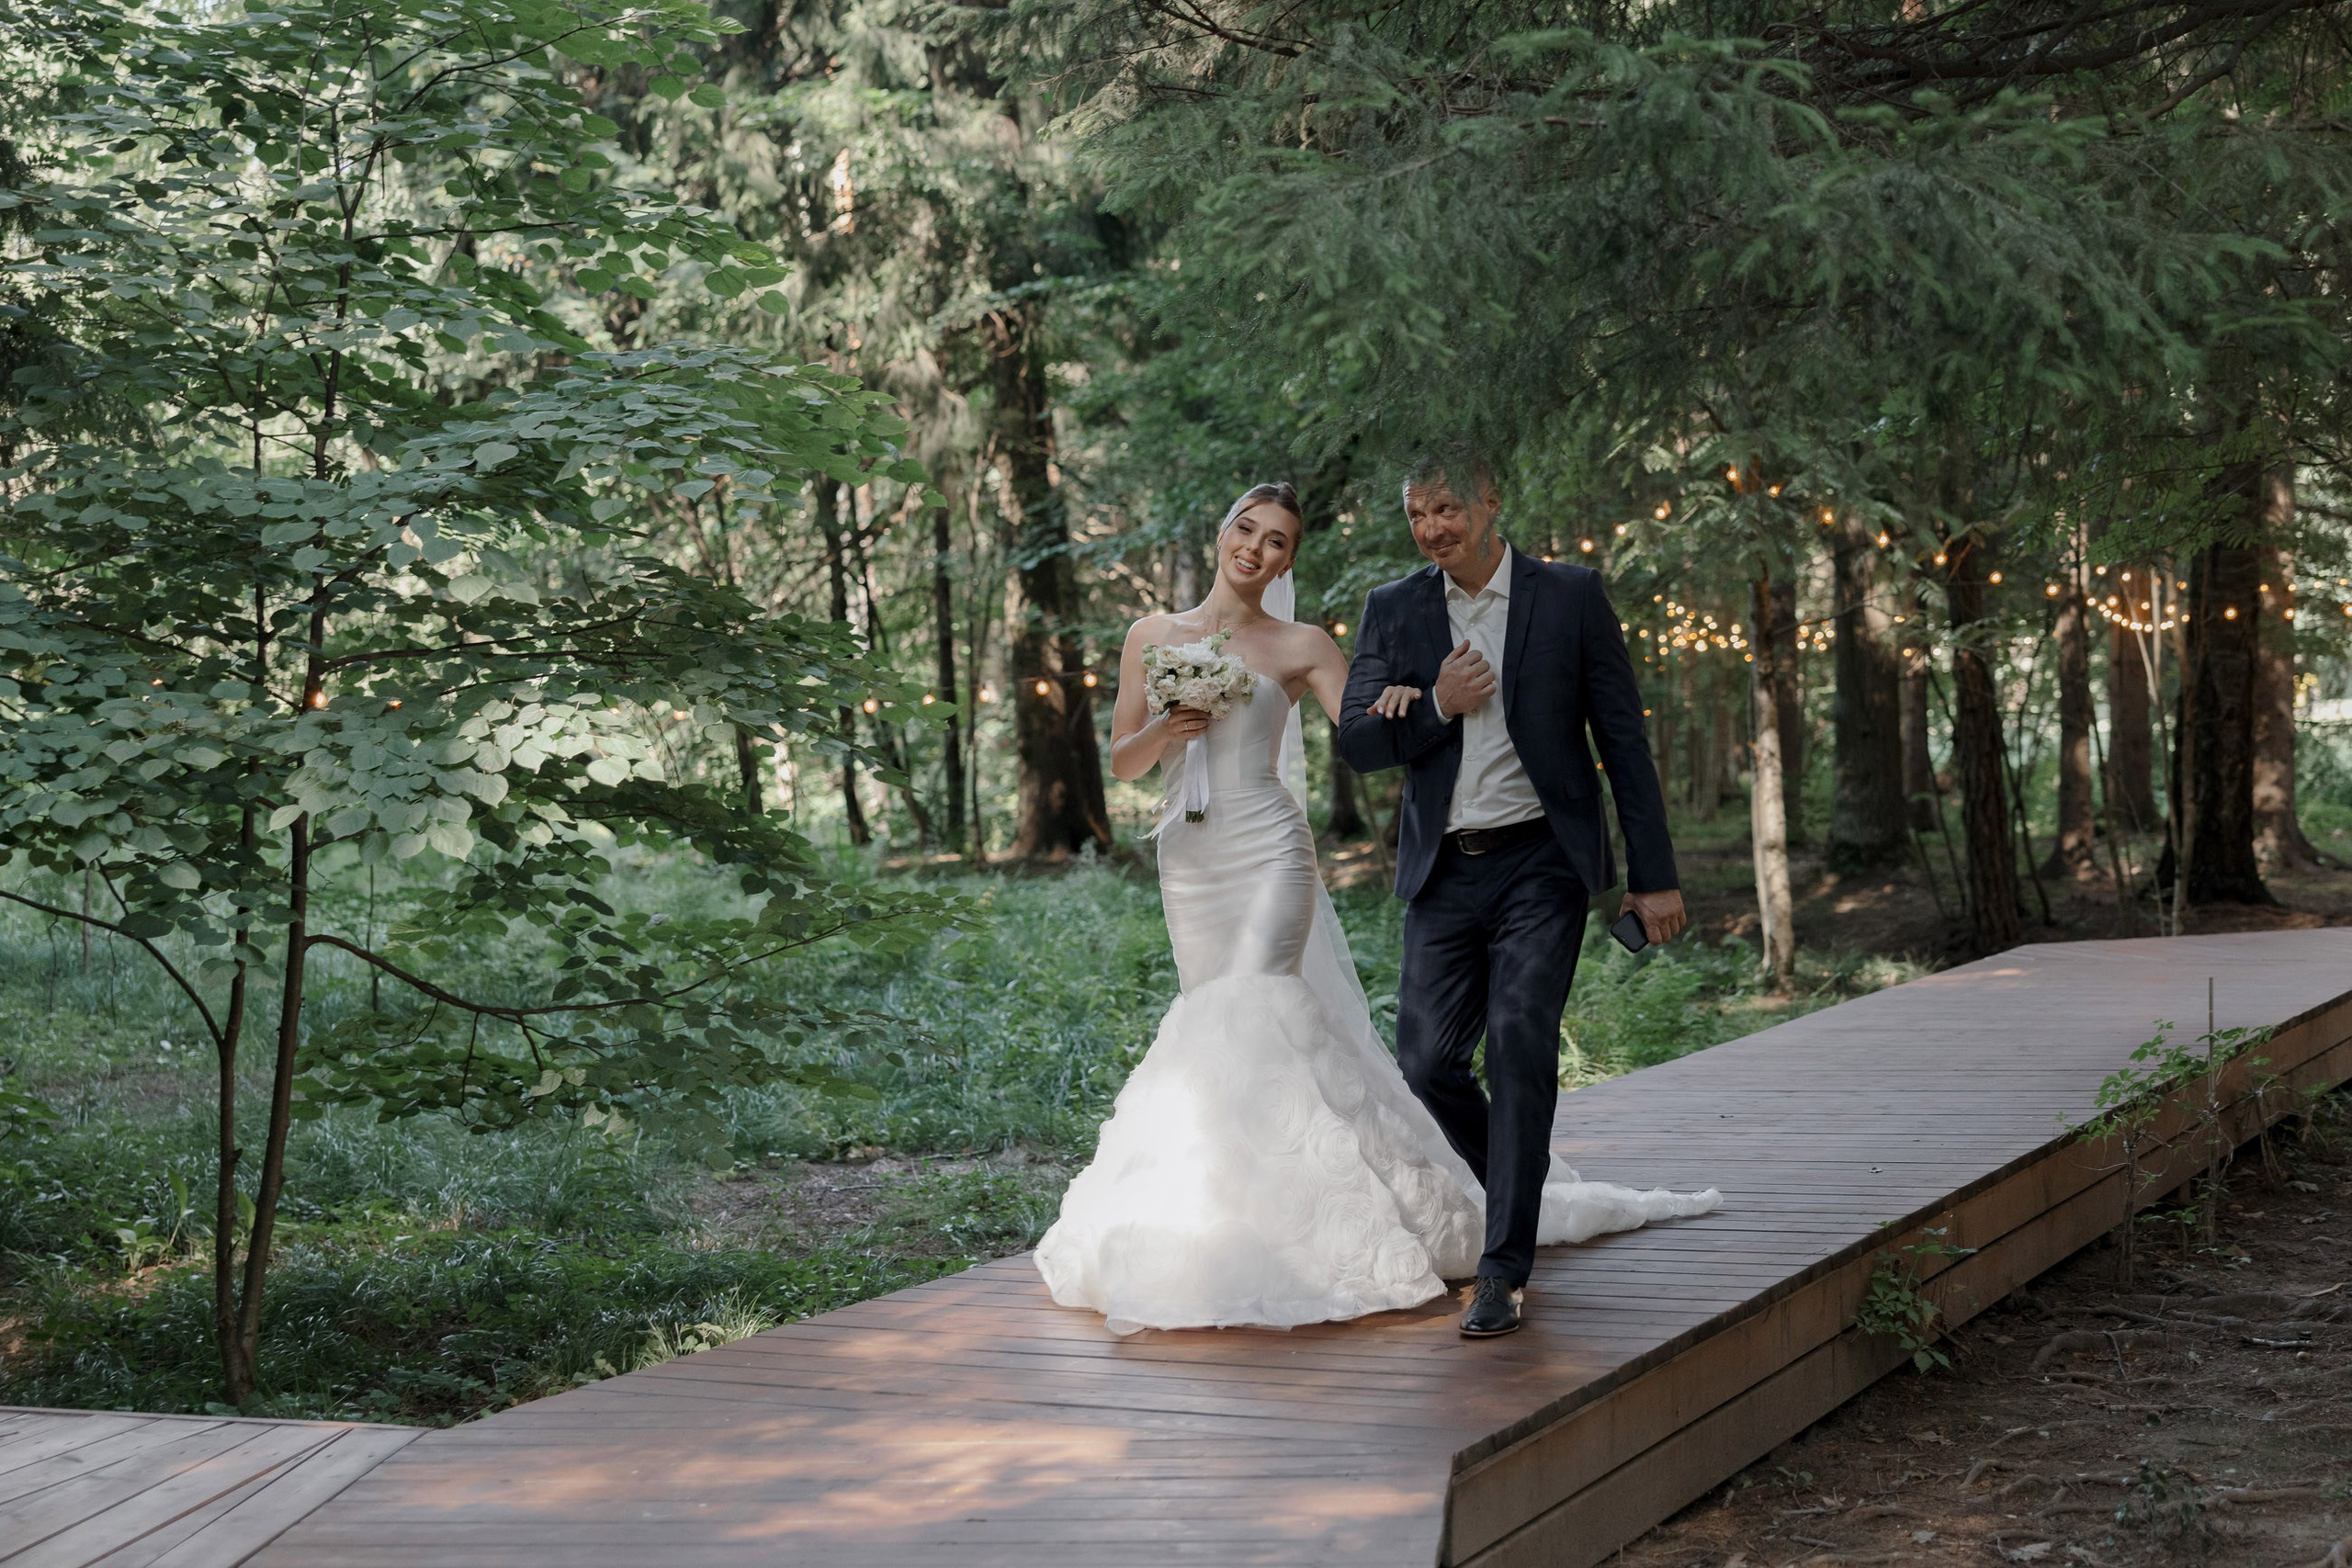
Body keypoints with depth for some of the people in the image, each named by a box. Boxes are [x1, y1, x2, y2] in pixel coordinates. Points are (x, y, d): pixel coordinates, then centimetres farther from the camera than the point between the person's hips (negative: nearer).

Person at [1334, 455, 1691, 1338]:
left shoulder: (1569, 597, 0)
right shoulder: (1393, 611, 7)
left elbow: (1623, 739, 1)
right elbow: (1357, 744, 4)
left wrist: (1653, 875, -2)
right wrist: (1437, 706, -14)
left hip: (1541, 865, -3)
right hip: (1444, 872, 3)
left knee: (1519, 1041, -16)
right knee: (1427, 1062, -1)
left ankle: (1504, 1266, -10)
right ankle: (1516, 1185, 27)